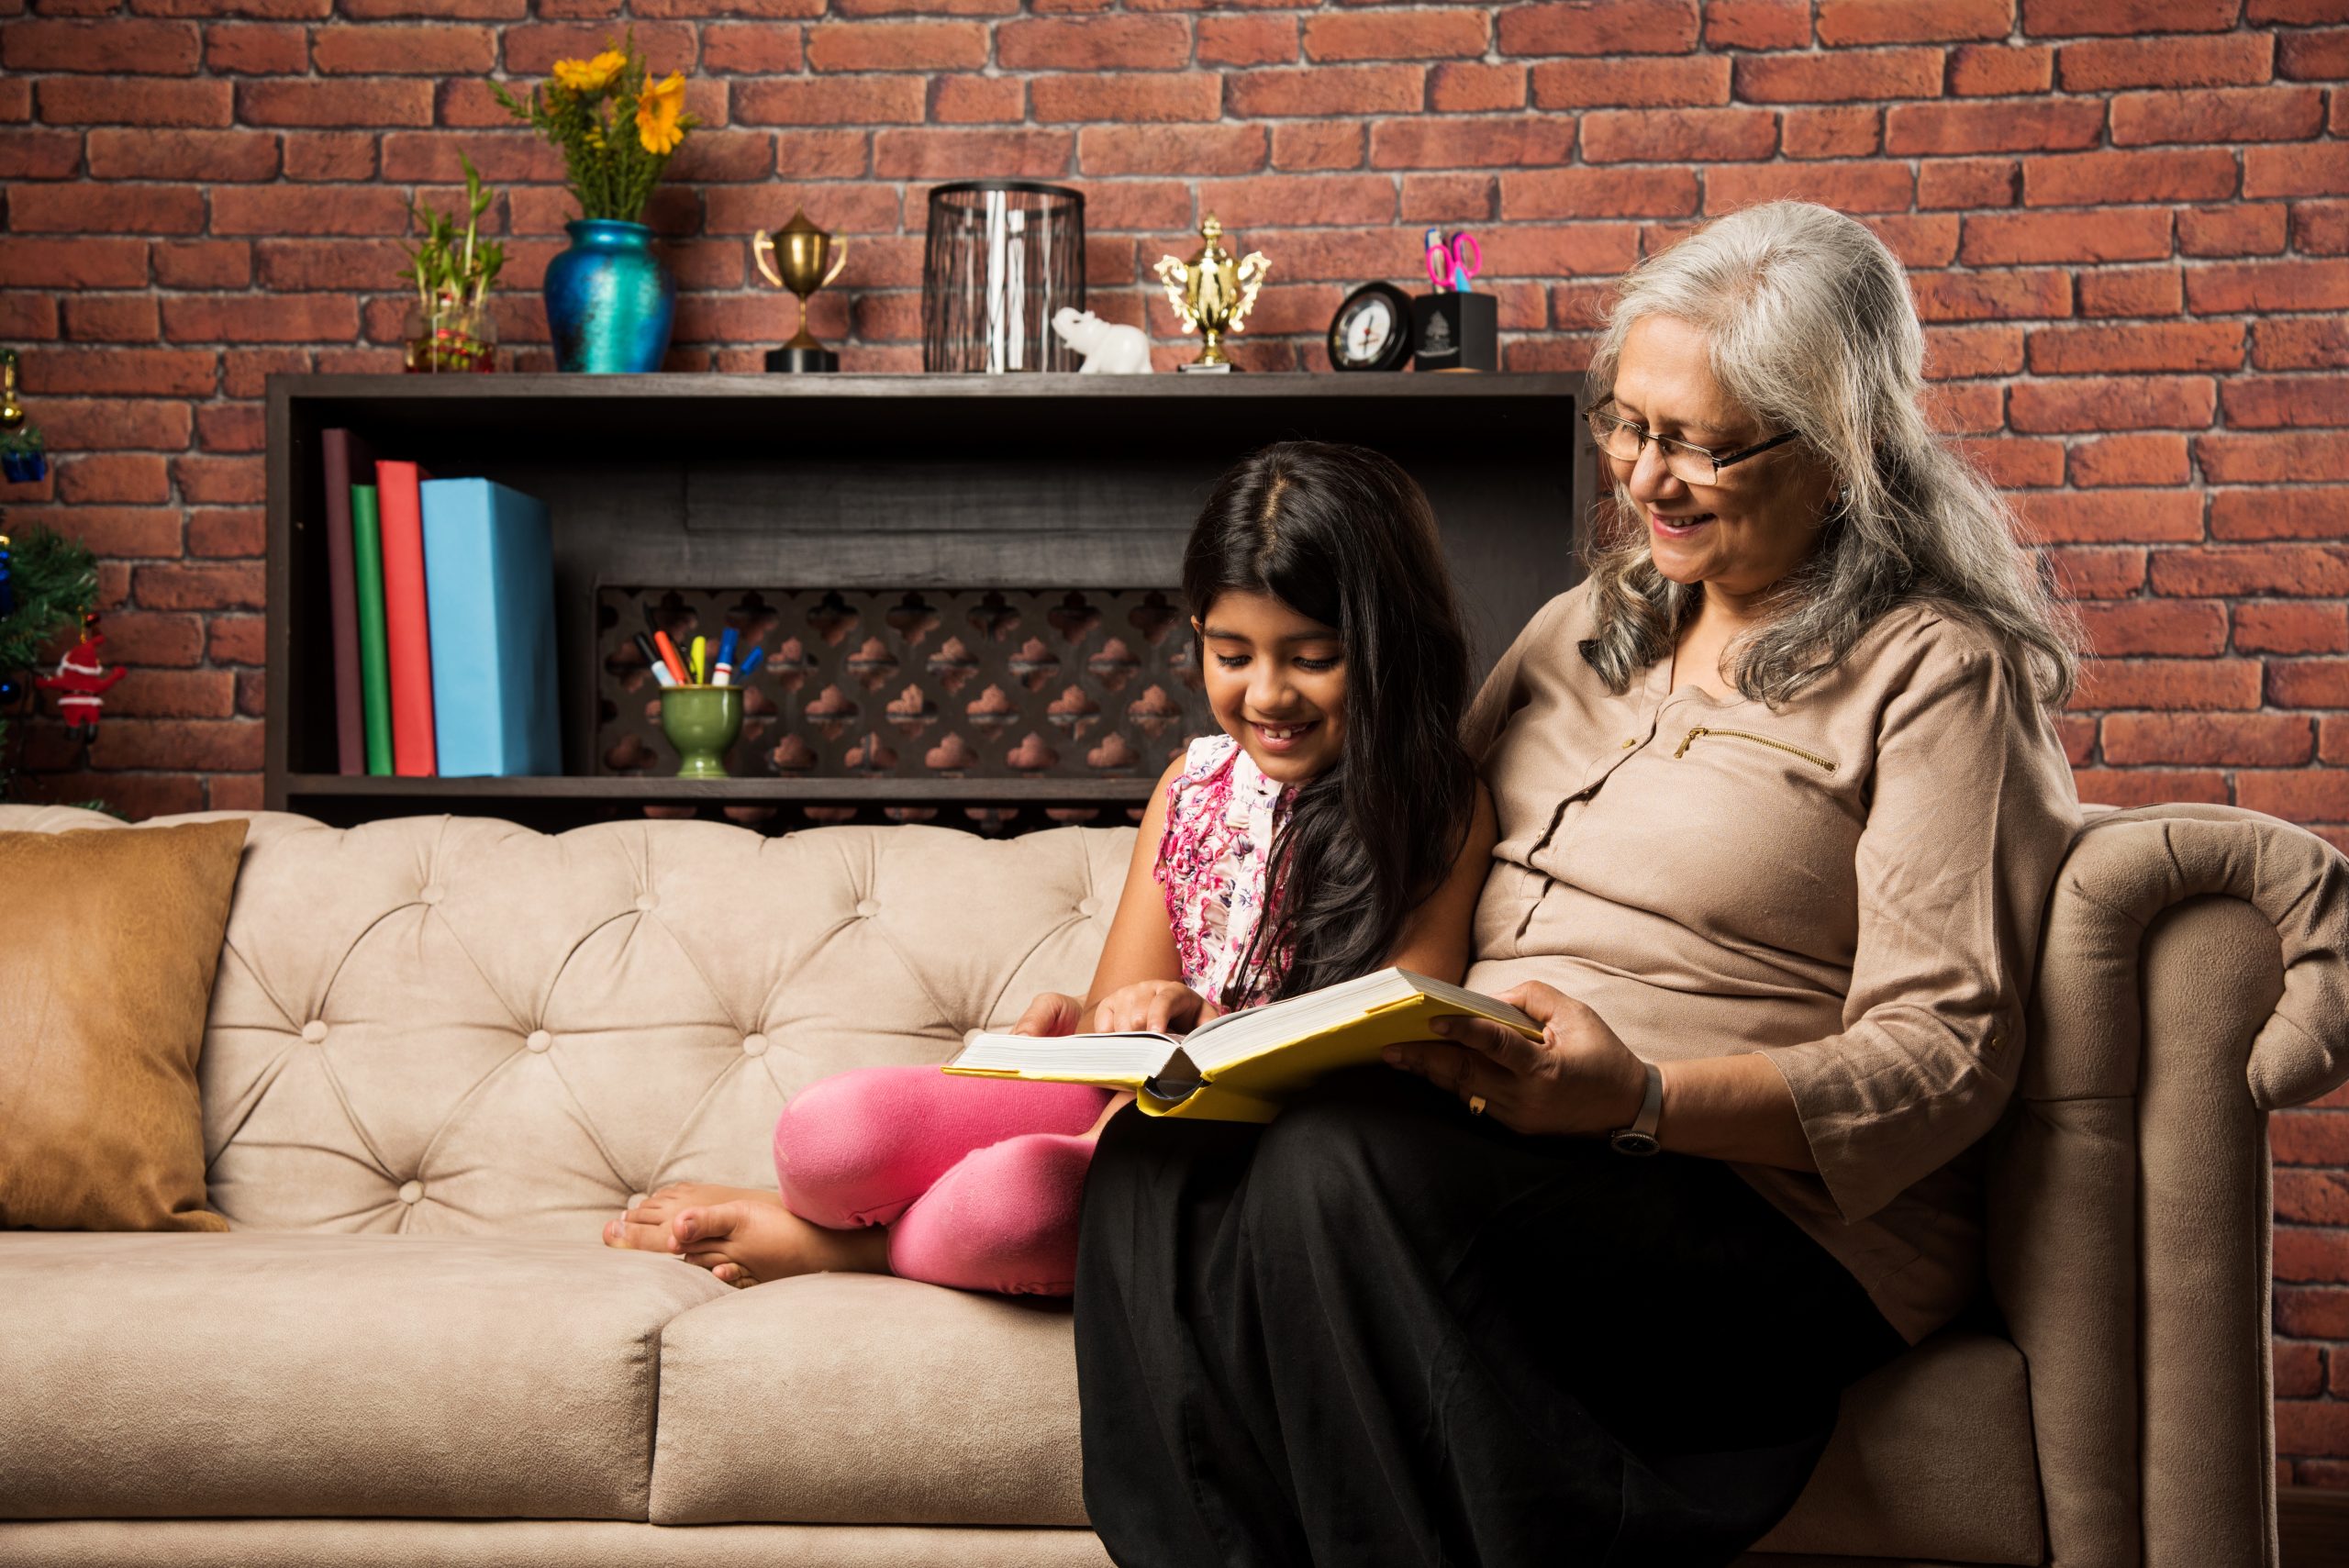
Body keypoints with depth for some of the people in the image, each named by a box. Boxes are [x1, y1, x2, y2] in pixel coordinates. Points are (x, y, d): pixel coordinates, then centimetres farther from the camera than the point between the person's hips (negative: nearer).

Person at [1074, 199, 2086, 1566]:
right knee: (1159, 1164, -22)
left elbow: (1944, 1055, -9)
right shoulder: (1587, 630, 21)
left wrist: (1640, 1100, -25)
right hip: (1484, 1148, 7)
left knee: (1350, 1164, -33)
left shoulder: (1934, 673, -2)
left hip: (1769, 1216, -6)